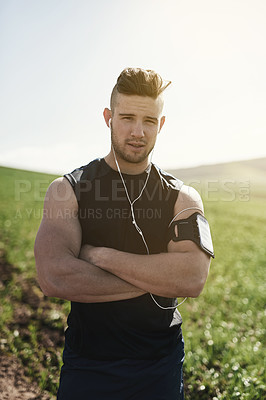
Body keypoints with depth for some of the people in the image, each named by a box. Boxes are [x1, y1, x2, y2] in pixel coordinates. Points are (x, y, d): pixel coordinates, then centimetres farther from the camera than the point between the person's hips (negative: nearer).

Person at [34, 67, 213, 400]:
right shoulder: (68, 189, -8)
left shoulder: (182, 198, -4)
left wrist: (100, 256, -21)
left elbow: (194, 279, -19)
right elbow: (54, 278, -22)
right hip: (87, 367, -1)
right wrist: (157, 280, -18)